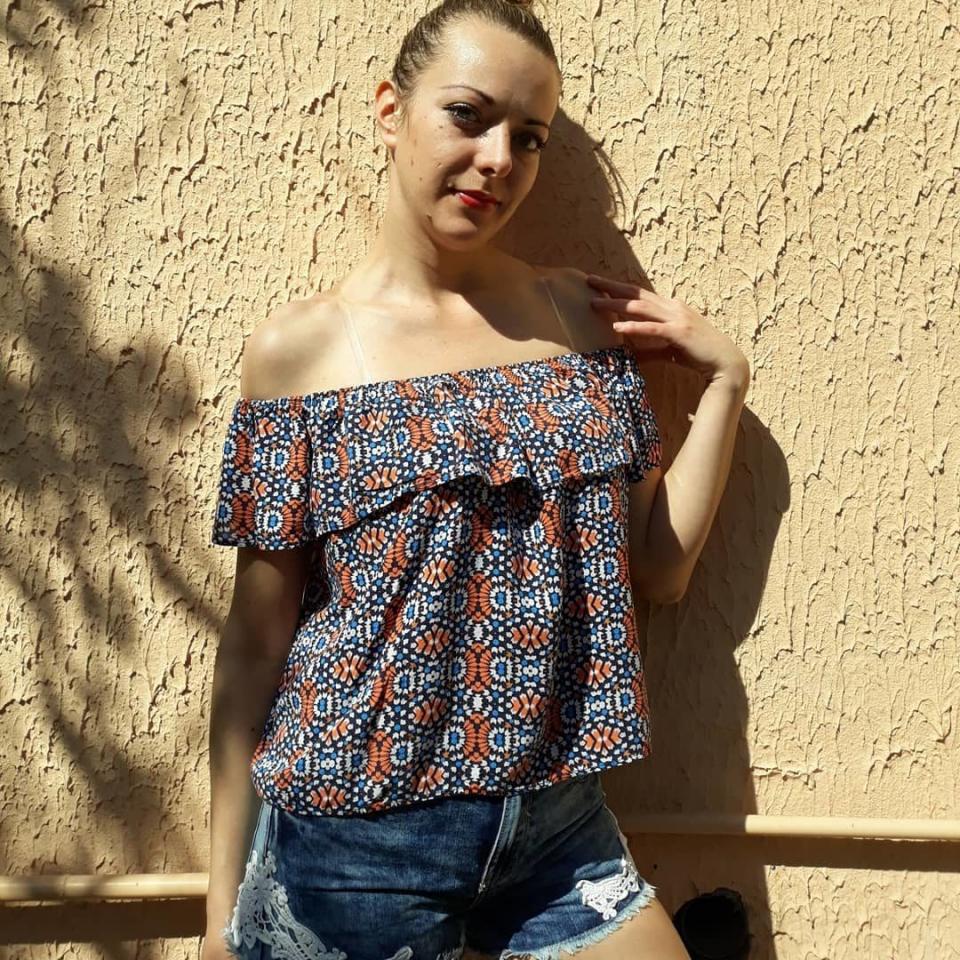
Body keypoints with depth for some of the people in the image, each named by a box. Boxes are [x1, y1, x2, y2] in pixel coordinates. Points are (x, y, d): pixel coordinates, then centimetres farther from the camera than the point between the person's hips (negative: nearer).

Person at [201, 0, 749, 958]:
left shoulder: (581, 312, 4)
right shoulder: (299, 346, -5)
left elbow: (659, 568, 8)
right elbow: (256, 635, -2)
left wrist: (723, 379, 1)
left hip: (557, 824, 3)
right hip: (352, 839, -3)